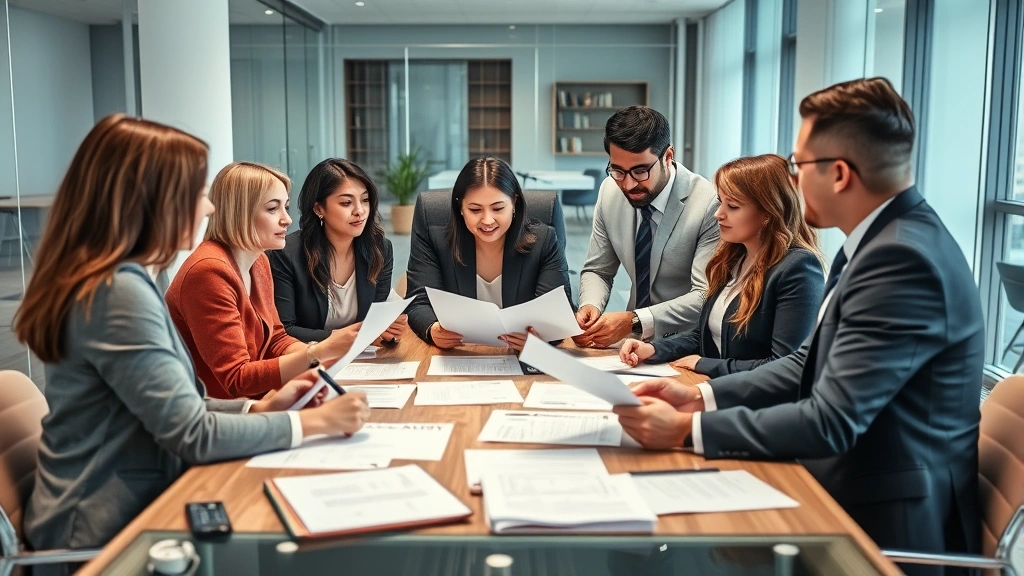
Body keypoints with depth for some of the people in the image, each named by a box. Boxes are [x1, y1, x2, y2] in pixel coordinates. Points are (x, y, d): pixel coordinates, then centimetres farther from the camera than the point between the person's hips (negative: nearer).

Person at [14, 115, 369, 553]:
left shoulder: (124, 281, 8)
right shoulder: (118, 291, -23)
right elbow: (192, 434, -23)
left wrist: (260, 407, 2)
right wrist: (314, 421, -15)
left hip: (130, 508, 8)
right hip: (110, 530, -8)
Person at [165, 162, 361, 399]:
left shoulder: (259, 263, 6)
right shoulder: (209, 271, -21)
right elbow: (237, 380, -22)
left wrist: (331, 348, -9)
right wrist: (320, 351, -28)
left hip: (249, 403, 8)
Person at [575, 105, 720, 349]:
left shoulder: (708, 205, -18)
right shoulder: (610, 191, -3)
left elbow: (706, 298, -20)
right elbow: (597, 271, 8)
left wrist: (634, 321, -30)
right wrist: (590, 306, -13)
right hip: (635, 338, 5)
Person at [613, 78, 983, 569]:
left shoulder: (904, 259, -25)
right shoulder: (886, 236, 5)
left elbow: (831, 421, -26)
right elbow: (814, 362, 9)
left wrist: (687, 430, -21)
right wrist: (701, 397, -1)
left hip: (885, 521, -8)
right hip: (852, 489, 8)